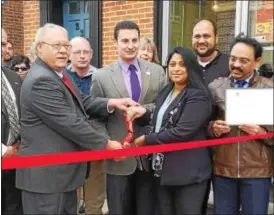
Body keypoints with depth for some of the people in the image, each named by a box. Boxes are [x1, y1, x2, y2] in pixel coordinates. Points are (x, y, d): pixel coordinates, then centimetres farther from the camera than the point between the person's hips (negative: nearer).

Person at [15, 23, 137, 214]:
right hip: (46, 172, -10)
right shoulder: (41, 81, -22)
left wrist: (111, 103, -6)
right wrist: (106, 144, -15)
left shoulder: (60, 74, 10)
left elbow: (82, 102, 12)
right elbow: (70, 123, -24)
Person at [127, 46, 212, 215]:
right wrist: (144, 113, -3)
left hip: (188, 173, -7)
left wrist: (146, 140, -14)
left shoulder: (197, 96, -13)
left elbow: (182, 131, -23)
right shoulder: (166, 92, 11)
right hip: (163, 170, 7)